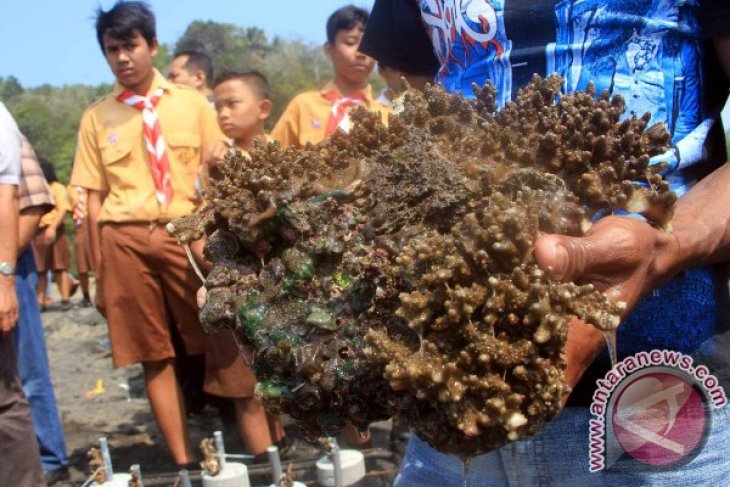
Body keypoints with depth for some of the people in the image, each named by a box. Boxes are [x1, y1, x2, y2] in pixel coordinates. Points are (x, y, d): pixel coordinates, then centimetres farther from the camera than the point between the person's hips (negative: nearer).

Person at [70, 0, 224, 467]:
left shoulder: (193, 103, 7)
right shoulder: (96, 117, 8)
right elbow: (95, 195, 6)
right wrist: (99, 269, 3)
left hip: (189, 233, 0)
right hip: (125, 239, 1)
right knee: (153, 355, 4)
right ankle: (185, 462, 14)